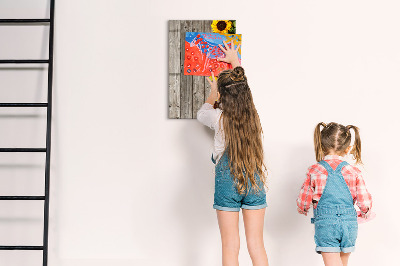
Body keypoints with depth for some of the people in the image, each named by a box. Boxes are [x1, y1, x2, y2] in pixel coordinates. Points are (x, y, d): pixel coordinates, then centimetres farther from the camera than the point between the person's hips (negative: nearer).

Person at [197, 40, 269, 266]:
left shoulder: (219, 117, -11)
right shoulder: (253, 115, -2)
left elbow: (202, 114, 14)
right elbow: (242, 90, 19)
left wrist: (213, 94, 32)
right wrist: (235, 62, 35)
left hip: (227, 182, -3)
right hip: (255, 180, 3)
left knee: (230, 247, 5)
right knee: (257, 245, 9)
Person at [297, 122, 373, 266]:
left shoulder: (314, 171, -5)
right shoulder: (354, 172, -2)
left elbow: (303, 201, -1)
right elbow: (365, 202, 1)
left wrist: (303, 209, 23)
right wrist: (365, 214, 24)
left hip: (325, 223, -3)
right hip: (349, 223, 3)